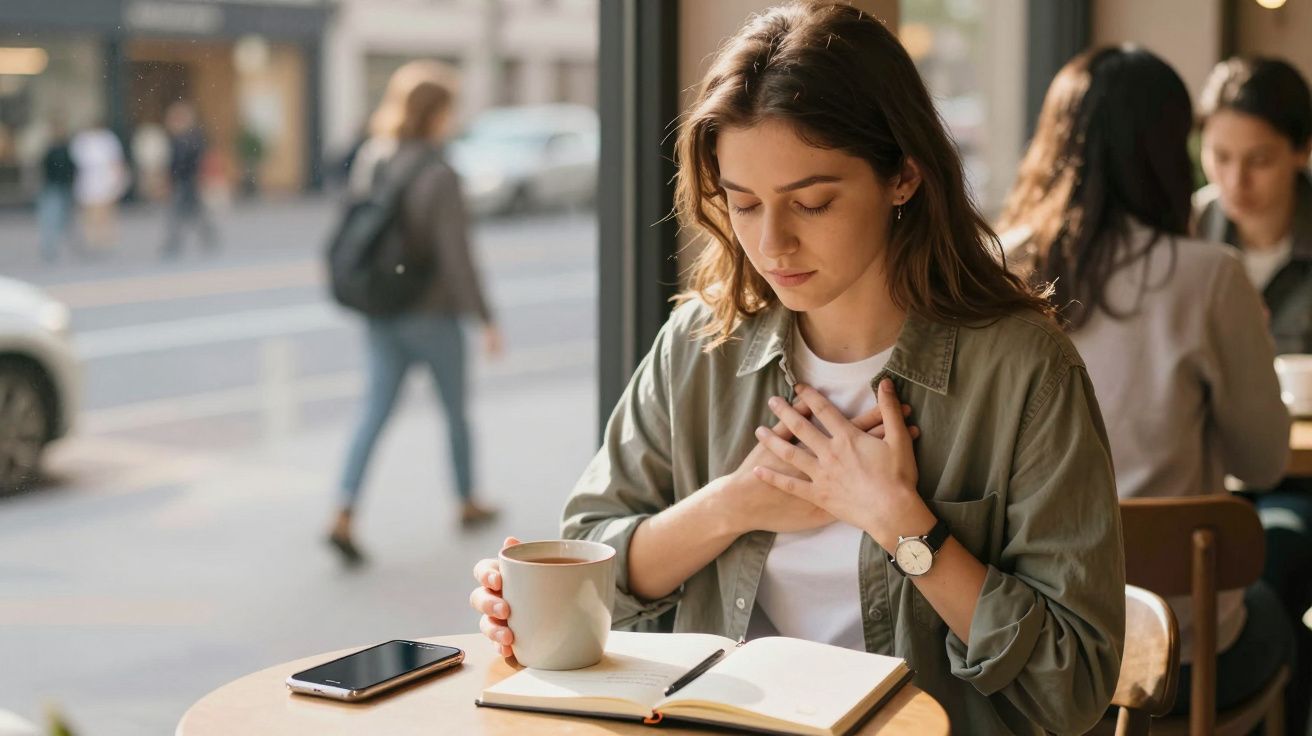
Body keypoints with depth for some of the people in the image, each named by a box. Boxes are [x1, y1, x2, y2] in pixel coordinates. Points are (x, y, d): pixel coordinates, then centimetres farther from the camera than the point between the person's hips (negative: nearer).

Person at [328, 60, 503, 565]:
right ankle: (467, 504, 32)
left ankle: (344, 517, -7)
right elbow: (457, 256, -19)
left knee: (375, 411, 6)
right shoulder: (439, 177, -20)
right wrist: (485, 320, -11)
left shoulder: (369, 162, 0)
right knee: (455, 411, 15)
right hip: (432, 315, -5)